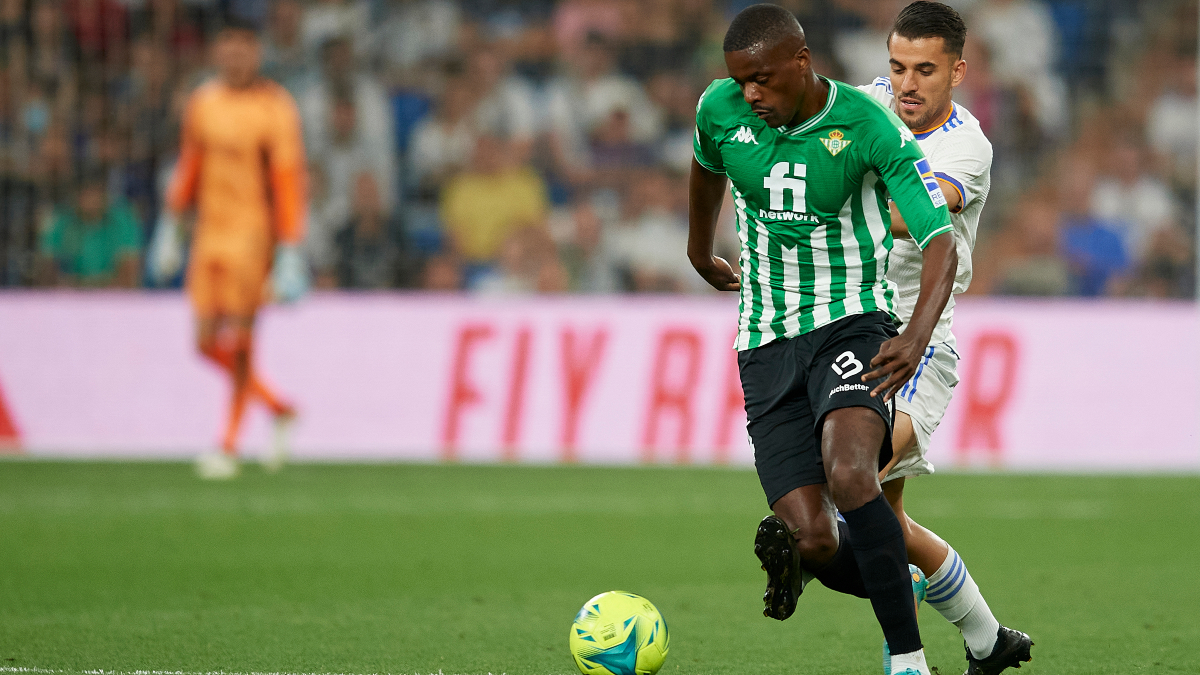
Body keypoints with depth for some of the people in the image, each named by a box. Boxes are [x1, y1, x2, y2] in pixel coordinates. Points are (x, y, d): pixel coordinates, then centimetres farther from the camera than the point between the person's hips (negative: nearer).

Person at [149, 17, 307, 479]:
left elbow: (288, 181, -13)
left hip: (253, 233, -6)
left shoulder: (275, 108, -10)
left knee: (237, 342, -7)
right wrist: (169, 228, 19)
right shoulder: (204, 102, 8)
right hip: (210, 232, 6)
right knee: (208, 343, 4)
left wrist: (290, 256, -17)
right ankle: (278, 410, 25)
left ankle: (229, 446, 4)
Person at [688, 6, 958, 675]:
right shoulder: (720, 110, -2)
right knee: (815, 542, -11)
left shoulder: (869, 127, -13)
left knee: (849, 475, -33)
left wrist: (918, 335, -33)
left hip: (851, 324, -3)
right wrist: (701, 254, 39)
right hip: (768, 342, 3)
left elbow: (941, 243, -16)